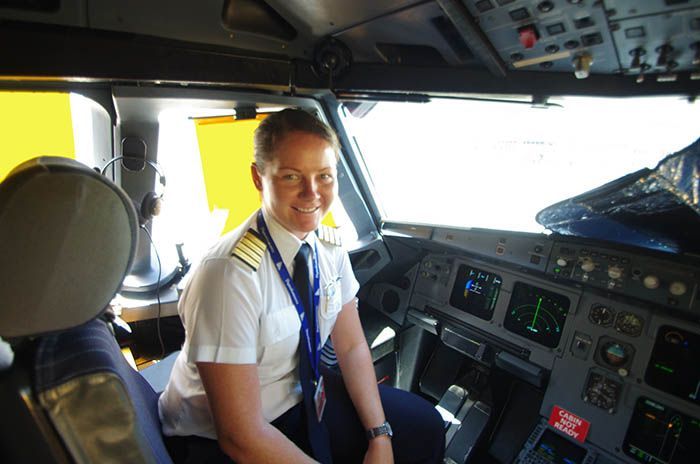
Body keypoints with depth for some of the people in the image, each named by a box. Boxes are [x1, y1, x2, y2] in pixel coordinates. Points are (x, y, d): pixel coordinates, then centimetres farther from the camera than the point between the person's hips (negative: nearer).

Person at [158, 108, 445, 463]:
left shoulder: (329, 248, -9)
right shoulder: (229, 274, -30)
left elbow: (352, 346, 0)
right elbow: (241, 435, -26)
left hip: (300, 392, 6)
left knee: (425, 428, 2)